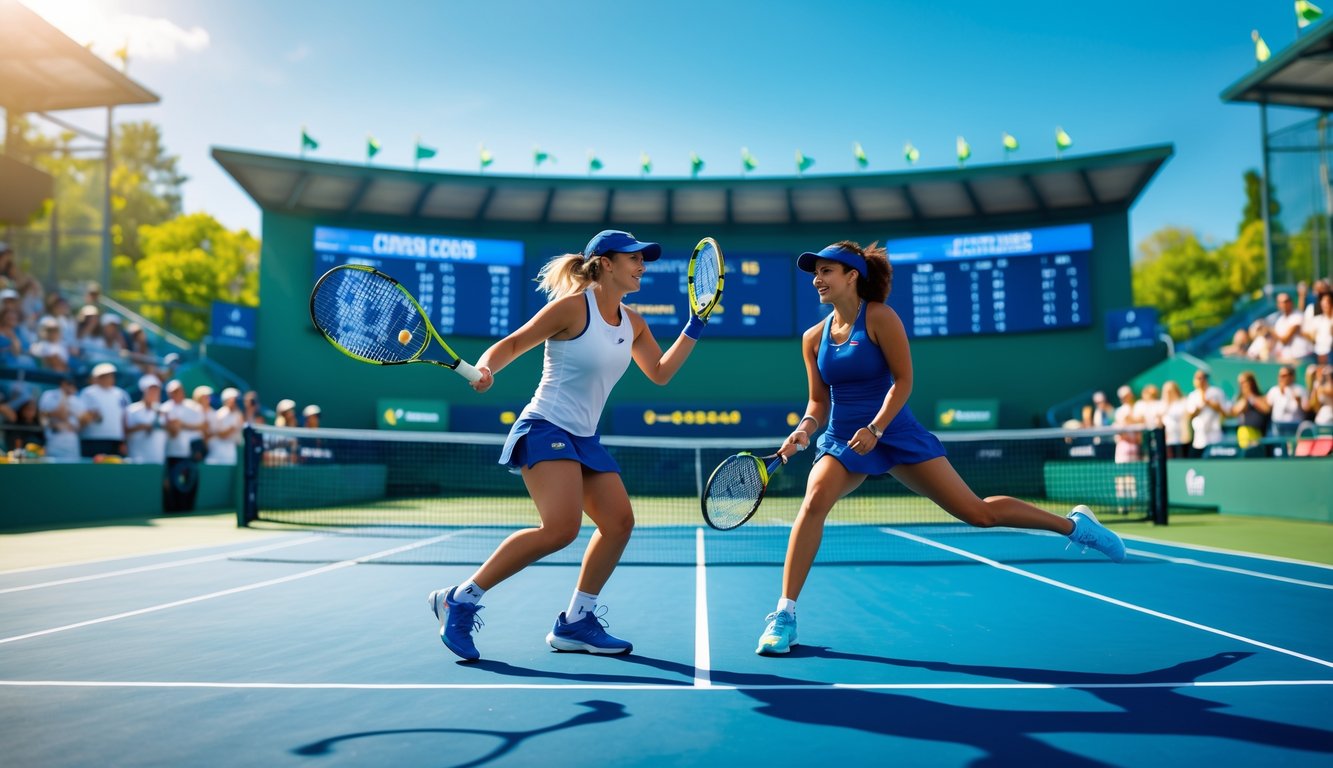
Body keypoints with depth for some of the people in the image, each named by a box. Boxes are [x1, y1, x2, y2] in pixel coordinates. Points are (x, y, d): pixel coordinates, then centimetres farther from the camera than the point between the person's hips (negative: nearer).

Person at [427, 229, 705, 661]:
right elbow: (512, 344, -9)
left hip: (584, 438, 9)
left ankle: (575, 622, 16)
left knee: (619, 520, 2)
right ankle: (460, 600, -10)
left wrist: (694, 329, 13)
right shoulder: (572, 307, -10)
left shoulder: (633, 324, 11)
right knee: (561, 528, -24)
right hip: (546, 428, -9)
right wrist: (485, 369, -28)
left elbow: (660, 373, 20)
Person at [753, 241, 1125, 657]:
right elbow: (819, 400, 9)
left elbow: (903, 380, -10)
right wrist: (805, 427, -12)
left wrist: (875, 428, -21)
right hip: (842, 439, 3)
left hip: (896, 432, -3)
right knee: (814, 501, -26)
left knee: (978, 512, -1)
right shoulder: (813, 337, 4)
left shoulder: (879, 317, -8)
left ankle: (1074, 523, 25)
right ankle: (785, 613, -18)